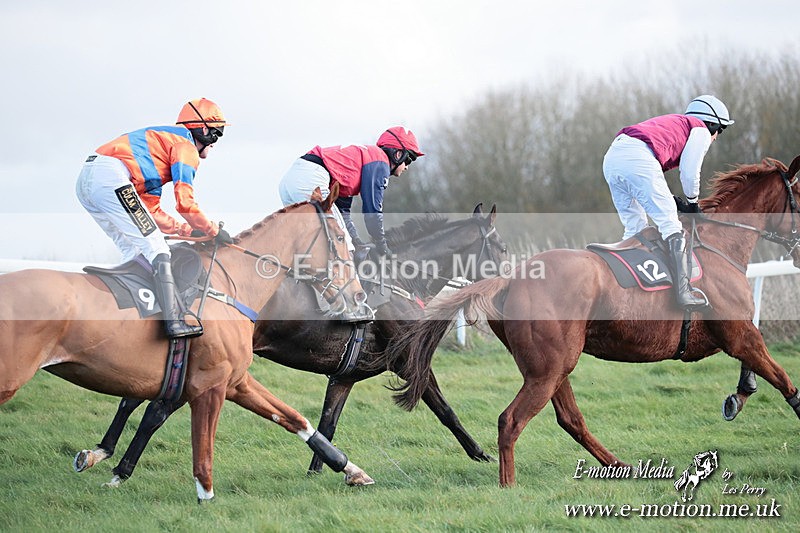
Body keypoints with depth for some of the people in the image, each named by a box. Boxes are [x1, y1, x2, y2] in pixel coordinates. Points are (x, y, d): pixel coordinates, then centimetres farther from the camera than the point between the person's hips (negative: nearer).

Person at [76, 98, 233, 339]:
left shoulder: (162, 141, 35)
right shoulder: (186, 146, 8)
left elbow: (151, 210, 32)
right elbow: (185, 203, -2)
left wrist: (187, 229, 26)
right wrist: (214, 231, 11)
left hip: (85, 181, 10)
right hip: (111, 177, -10)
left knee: (133, 251, 19)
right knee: (156, 249, -9)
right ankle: (174, 321, -16)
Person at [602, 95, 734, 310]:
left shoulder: (674, 123, 39)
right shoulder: (701, 131, 17)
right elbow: (689, 172, 5)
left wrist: (671, 202, 28)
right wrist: (693, 204, 20)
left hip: (611, 157, 8)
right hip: (639, 158, -8)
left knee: (635, 228, 17)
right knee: (671, 225, -6)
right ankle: (683, 291, -16)